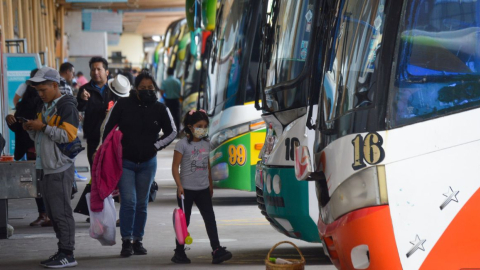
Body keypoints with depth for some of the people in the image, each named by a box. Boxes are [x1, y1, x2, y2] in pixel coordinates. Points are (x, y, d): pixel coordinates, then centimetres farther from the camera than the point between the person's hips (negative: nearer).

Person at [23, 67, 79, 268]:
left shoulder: (66, 106, -9)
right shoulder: (45, 107, 19)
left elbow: (68, 135, -19)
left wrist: (43, 127, -18)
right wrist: (31, 129, 4)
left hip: (60, 168, -9)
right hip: (46, 168, 9)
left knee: (61, 212, -9)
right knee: (52, 213, 10)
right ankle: (62, 251, 15)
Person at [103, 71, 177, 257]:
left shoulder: (160, 109, -1)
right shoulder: (123, 105, -6)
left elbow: (172, 132, 9)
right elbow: (108, 129, 2)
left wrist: (156, 146, -2)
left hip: (147, 163, 2)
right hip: (124, 162, -2)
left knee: (142, 203, 8)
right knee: (128, 201, -12)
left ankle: (138, 240, 18)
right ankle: (126, 242, -5)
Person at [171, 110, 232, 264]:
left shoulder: (206, 144, 9)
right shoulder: (183, 144, -9)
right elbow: (175, 167, -10)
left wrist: (210, 184, 21)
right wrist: (179, 186, -18)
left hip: (203, 189, 5)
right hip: (187, 189, -5)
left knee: (210, 219, -4)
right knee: (184, 221, 4)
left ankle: (217, 251, -9)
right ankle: (179, 253, 13)